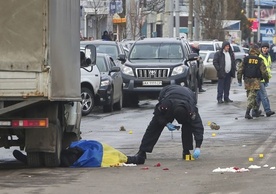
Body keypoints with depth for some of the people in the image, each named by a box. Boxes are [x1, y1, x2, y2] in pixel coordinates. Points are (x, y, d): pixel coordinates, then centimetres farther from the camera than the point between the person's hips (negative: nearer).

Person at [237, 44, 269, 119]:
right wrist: (266, 79, 11)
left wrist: (239, 80, 9)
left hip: (247, 81, 3)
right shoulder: (260, 60, -4)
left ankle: (256, 111, 27)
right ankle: (247, 113, -12)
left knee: (252, 96, 17)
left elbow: (240, 70, 2)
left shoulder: (246, 59, 1)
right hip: (256, 81, -3)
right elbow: (264, 71, -3)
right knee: (252, 96, -3)